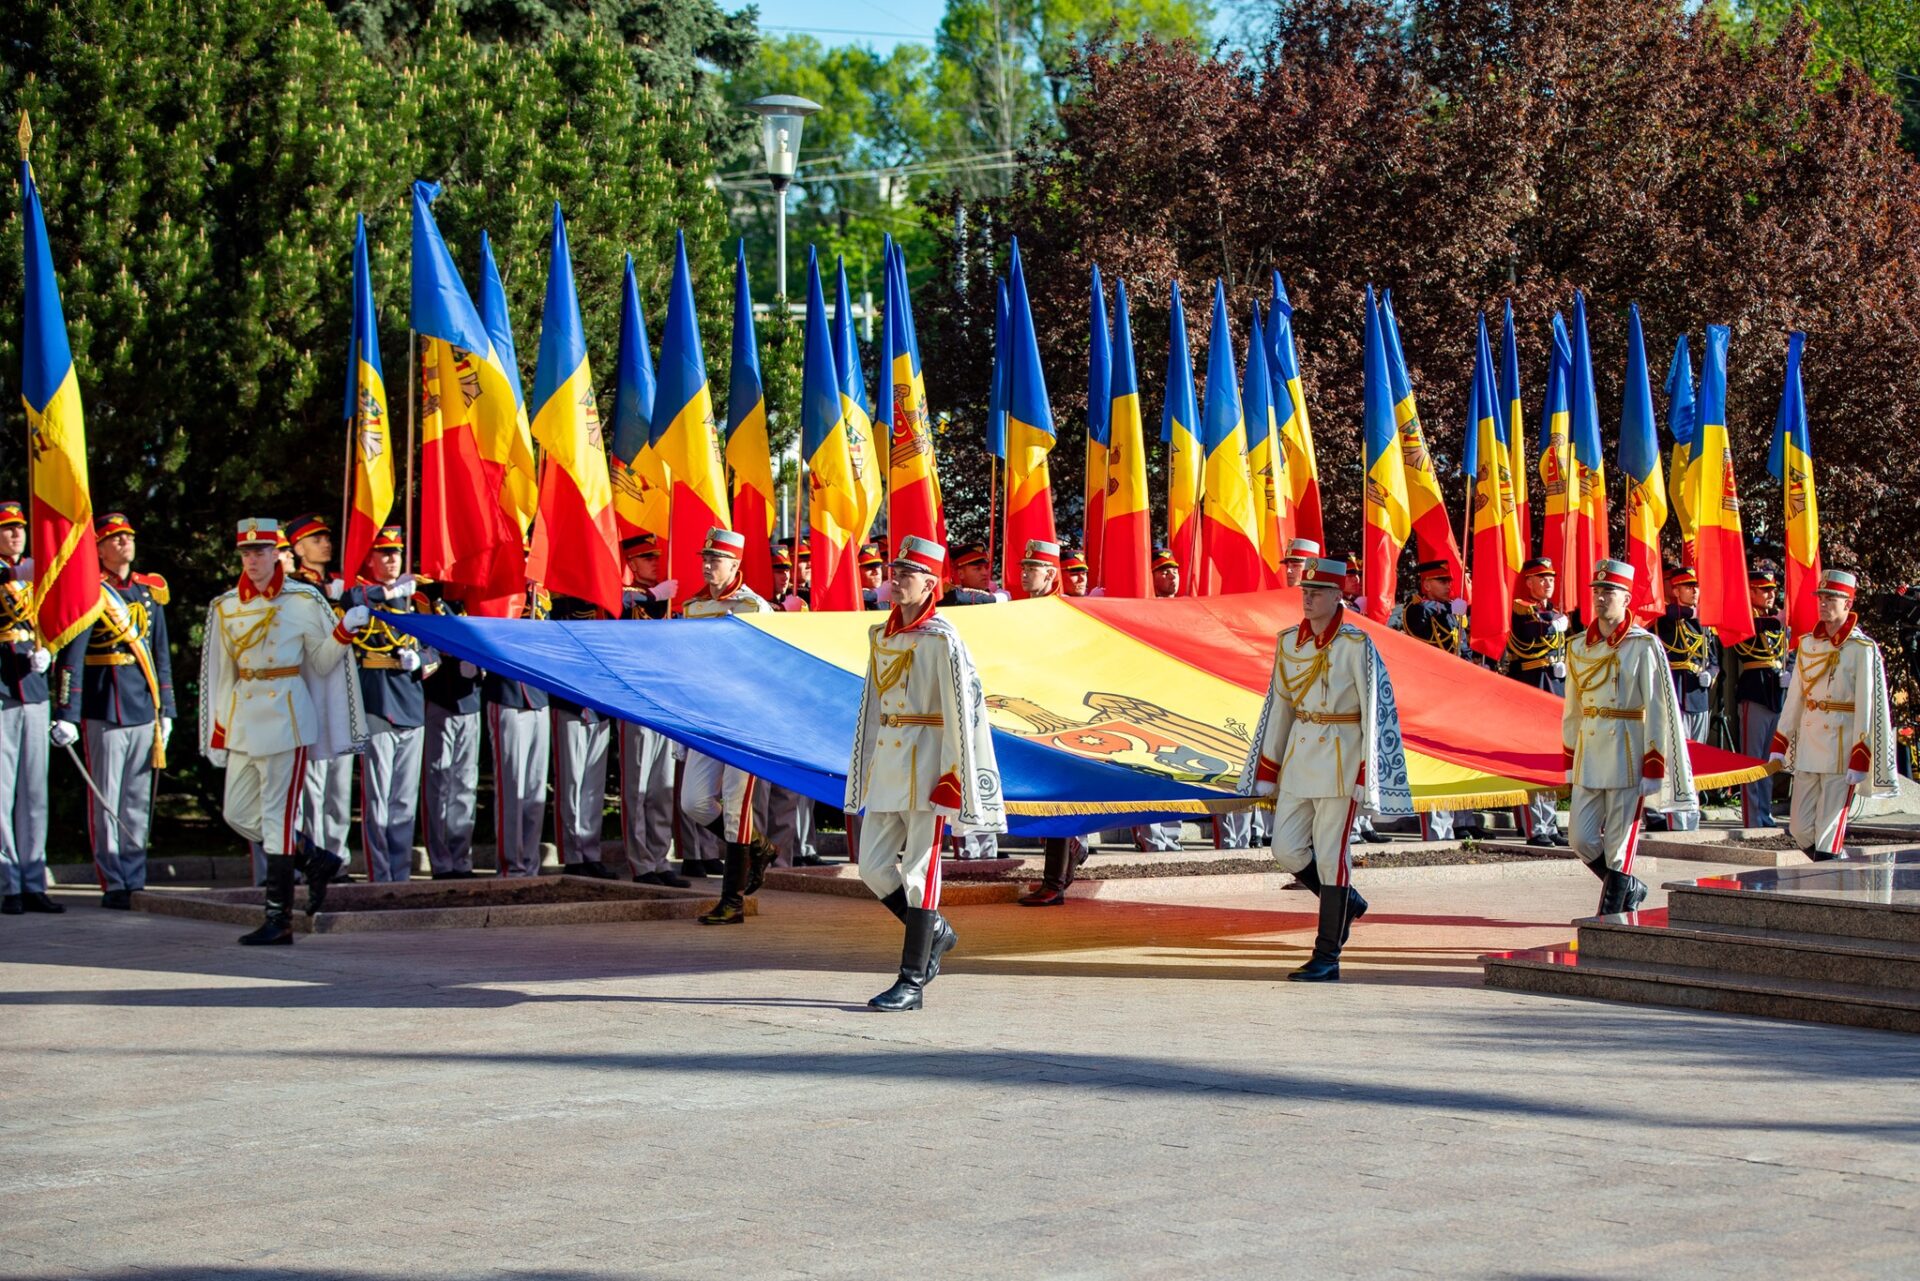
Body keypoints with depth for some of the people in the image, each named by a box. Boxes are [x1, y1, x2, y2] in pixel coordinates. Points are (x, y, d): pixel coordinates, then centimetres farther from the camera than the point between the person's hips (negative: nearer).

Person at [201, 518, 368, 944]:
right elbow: (222, 672, 16)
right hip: (243, 717, 6)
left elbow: (322, 663, 1)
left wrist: (344, 632, -15)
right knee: (238, 813, 6)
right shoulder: (225, 606, 10)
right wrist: (219, 725, 13)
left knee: (277, 816, -7)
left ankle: (279, 919, -3)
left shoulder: (303, 601, -3)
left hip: (286, 715, -6)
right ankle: (316, 861, 24)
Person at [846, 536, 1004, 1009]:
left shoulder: (941, 639, -10)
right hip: (886, 759, 7)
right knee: (873, 867, 6)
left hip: (926, 760, -7)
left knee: (919, 870, -5)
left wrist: (952, 776, -17)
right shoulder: (879, 635, 12)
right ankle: (937, 932, 28)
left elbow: (962, 709, -13)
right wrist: (865, 769, 19)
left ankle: (912, 982, -1)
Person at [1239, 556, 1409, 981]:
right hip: (1299, 754, 6)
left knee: (1331, 854, -4)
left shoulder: (1356, 645, -11)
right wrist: (1267, 773, 14)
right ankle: (1347, 901, 28)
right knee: (1286, 849, 3)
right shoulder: (1288, 642, 7)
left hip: (1340, 758, -6)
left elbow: (1374, 711, -11)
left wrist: (1367, 777, -15)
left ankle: (1327, 959, 3)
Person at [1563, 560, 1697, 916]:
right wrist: (1569, 761, 14)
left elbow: (1658, 709, -8)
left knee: (1619, 843, -1)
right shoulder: (1578, 647, 9)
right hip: (1589, 753, 5)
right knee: (1582, 840, 2)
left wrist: (1653, 768, -13)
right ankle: (1629, 888, 26)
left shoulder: (1644, 646, -6)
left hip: (1627, 755, -5)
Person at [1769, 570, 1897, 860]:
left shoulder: (1862, 649, -7)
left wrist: (1860, 759, -15)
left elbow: (1867, 707, -10)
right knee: (1799, 828, 5)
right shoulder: (1808, 644, 10)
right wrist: (1779, 746, 9)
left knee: (1829, 828, -5)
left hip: (1841, 747, -6)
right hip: (1807, 744, 6)